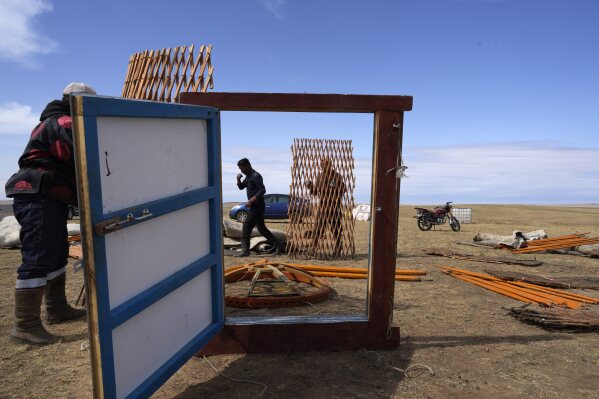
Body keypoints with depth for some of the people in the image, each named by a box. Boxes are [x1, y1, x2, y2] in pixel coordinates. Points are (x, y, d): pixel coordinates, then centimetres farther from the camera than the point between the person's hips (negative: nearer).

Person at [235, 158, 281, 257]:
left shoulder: (256, 176, -15)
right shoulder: (248, 176, 15)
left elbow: (262, 190, -23)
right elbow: (241, 187, 24)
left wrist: (251, 201, -27)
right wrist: (238, 179, 3)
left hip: (257, 206, -10)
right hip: (254, 207, 10)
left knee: (246, 227, -8)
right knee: (261, 228, 13)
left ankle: (245, 250, -3)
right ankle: (277, 245, 19)